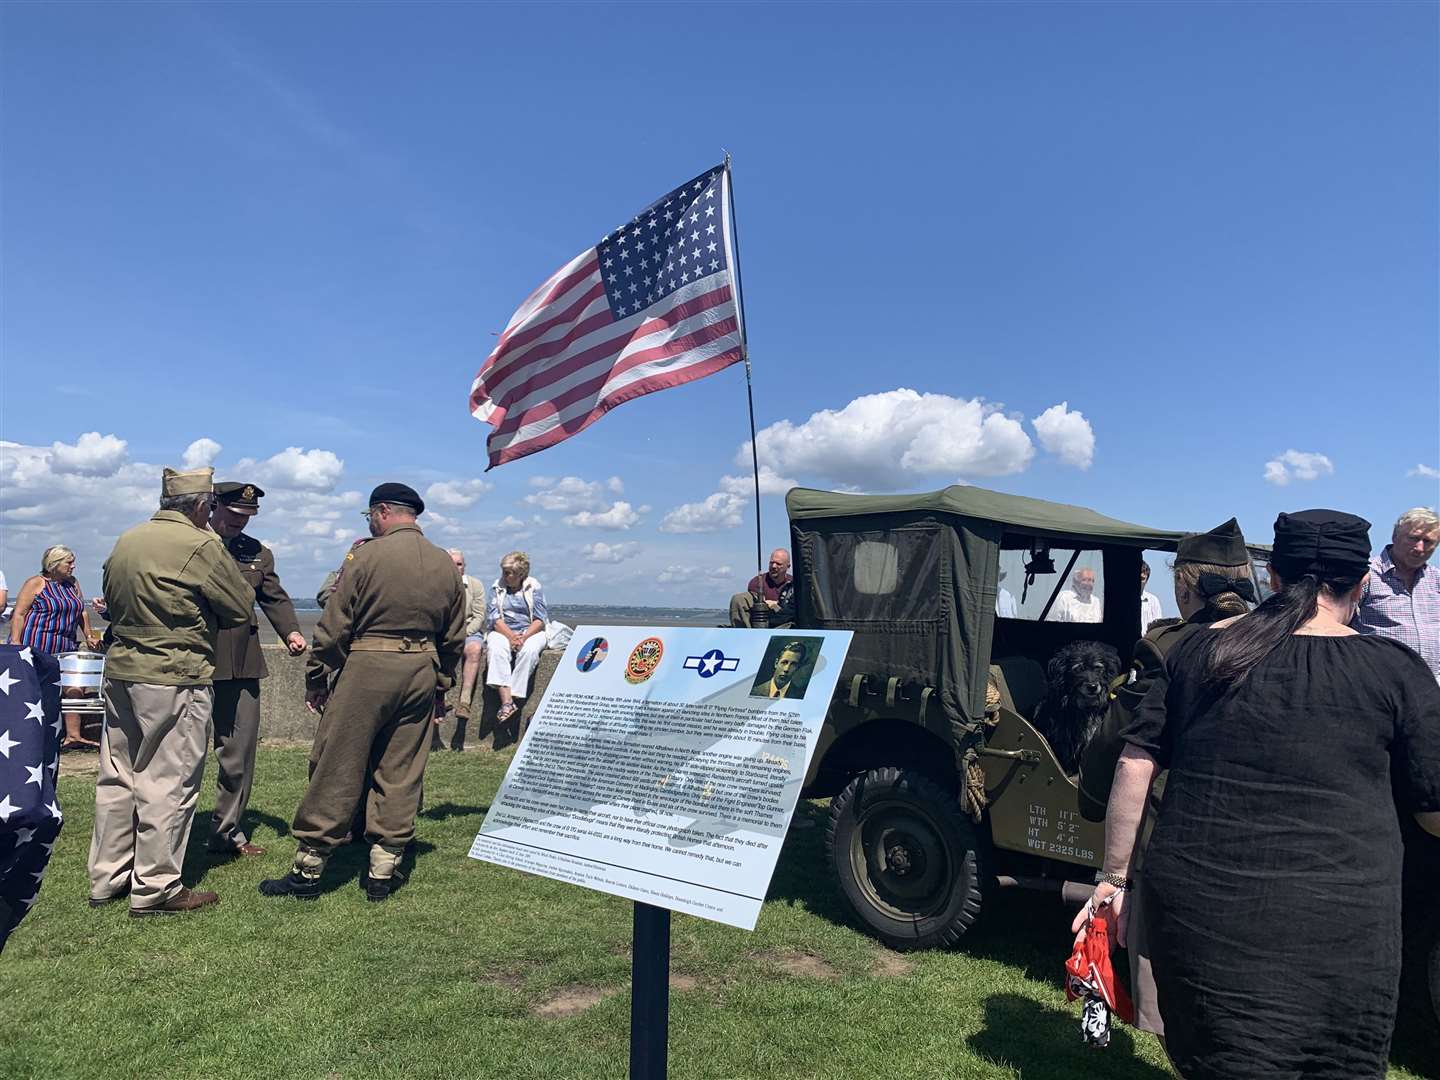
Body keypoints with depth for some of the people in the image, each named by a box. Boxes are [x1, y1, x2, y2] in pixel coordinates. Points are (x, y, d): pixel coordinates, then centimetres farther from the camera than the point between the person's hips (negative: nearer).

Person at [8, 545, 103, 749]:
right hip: (36, 648, -6)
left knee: (75, 688, -1)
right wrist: (15, 644, -16)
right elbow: (19, 614, -9)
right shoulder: (36, 583, -4)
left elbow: (82, 611, 21)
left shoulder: (72, 584, 15)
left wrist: (88, 636, 13)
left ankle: (73, 735, 1)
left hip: (65, 649, 6)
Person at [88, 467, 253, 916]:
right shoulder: (201, 545, -15)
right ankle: (155, 890, 9)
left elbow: (111, 602, 19)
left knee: (117, 778, 17)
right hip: (174, 680, -8)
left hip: (120, 672, 8)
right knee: (168, 784, 1)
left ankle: (107, 878, 28)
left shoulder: (126, 541, 8)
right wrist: (201, 618, 9)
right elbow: (242, 608, -9)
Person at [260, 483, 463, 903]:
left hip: (366, 667, -4)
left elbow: (335, 626, -7)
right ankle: (383, 873, 17)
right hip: (421, 672, 5)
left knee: (336, 772, 5)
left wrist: (316, 680, 3)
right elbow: (454, 638, 12)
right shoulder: (446, 564, 7)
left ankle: (308, 871, 14)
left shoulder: (366, 556, -8)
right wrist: (440, 685, 21)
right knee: (401, 775, 10)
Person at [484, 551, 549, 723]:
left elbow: (540, 619, -3)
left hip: (531, 631, -1)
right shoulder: (497, 587, 8)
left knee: (529, 650, -35)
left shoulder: (534, 588, 3)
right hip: (503, 631, 1)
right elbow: (495, 618, -1)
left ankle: (514, 697, -33)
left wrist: (524, 637, -19)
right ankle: (506, 702, -43)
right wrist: (511, 636, -18)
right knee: (496, 649, -33)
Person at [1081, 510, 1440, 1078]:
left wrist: (1115, 877, 8)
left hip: (1195, 912, 2)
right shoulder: (1393, 669, -4)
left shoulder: (1199, 649, 3)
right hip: (1336, 928, -1)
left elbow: (1134, 766, 1)